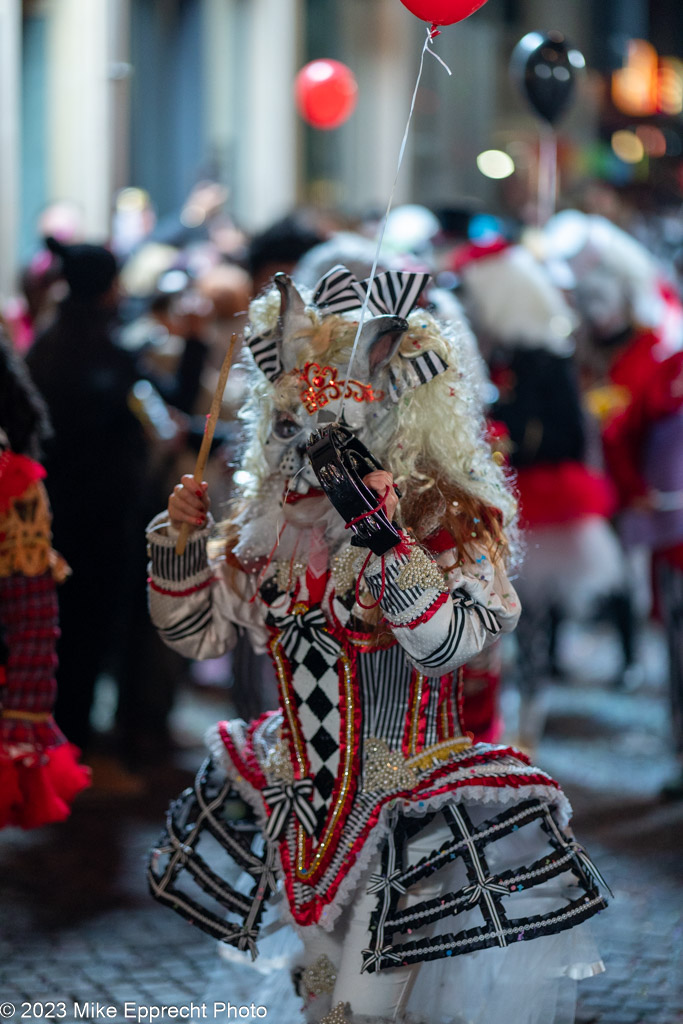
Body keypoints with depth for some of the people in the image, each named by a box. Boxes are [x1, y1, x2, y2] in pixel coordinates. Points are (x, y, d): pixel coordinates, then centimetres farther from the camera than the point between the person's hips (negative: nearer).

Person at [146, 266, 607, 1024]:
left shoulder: (448, 533, -14)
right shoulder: (265, 544, 3)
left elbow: (447, 646, -30)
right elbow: (195, 628, 14)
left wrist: (387, 542, -38)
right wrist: (179, 540, -1)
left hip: (411, 807, -6)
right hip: (299, 796, 6)